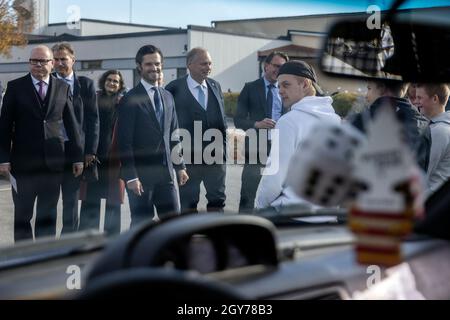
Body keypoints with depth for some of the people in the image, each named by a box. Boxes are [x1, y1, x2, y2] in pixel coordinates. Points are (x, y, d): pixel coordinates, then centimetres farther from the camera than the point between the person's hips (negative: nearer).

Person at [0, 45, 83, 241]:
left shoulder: (63, 88, 7)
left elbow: (72, 124, 7)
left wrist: (77, 157, 4)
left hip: (53, 161, 1)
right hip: (23, 162, -1)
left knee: (48, 215, 7)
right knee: (22, 215, 7)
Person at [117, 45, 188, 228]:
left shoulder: (167, 97, 13)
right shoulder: (130, 100, -8)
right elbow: (124, 142, -11)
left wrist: (180, 166, 12)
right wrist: (131, 177, -15)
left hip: (165, 172, 6)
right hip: (140, 174, -6)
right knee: (141, 224, 3)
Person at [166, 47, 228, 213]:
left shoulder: (215, 86, 8)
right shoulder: (175, 88, -6)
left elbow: (222, 119, 13)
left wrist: (223, 148, 7)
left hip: (216, 156, 4)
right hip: (188, 156, -4)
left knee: (217, 200, 10)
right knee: (188, 203, 7)